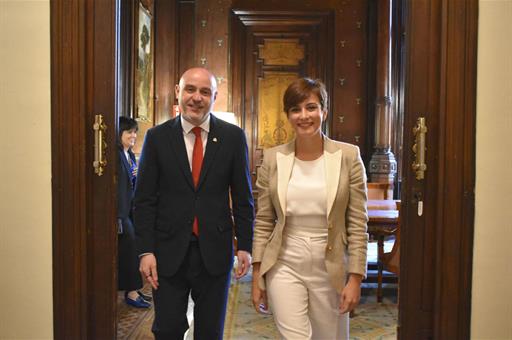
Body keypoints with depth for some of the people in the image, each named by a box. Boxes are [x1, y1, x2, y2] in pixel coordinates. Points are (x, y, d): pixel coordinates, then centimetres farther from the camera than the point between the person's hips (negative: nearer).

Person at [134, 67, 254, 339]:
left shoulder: (233, 136, -1)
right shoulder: (157, 137, -1)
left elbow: (243, 197, 2)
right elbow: (144, 200, -1)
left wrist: (244, 246, -1)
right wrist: (146, 251, -7)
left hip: (215, 251, 1)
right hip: (169, 251, 0)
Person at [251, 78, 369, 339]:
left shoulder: (348, 156, -5)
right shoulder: (273, 158, -1)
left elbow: (358, 225, -4)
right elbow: (263, 223, 3)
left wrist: (355, 278, -7)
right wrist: (257, 276, 2)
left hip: (330, 268, 0)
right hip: (284, 266, 0)